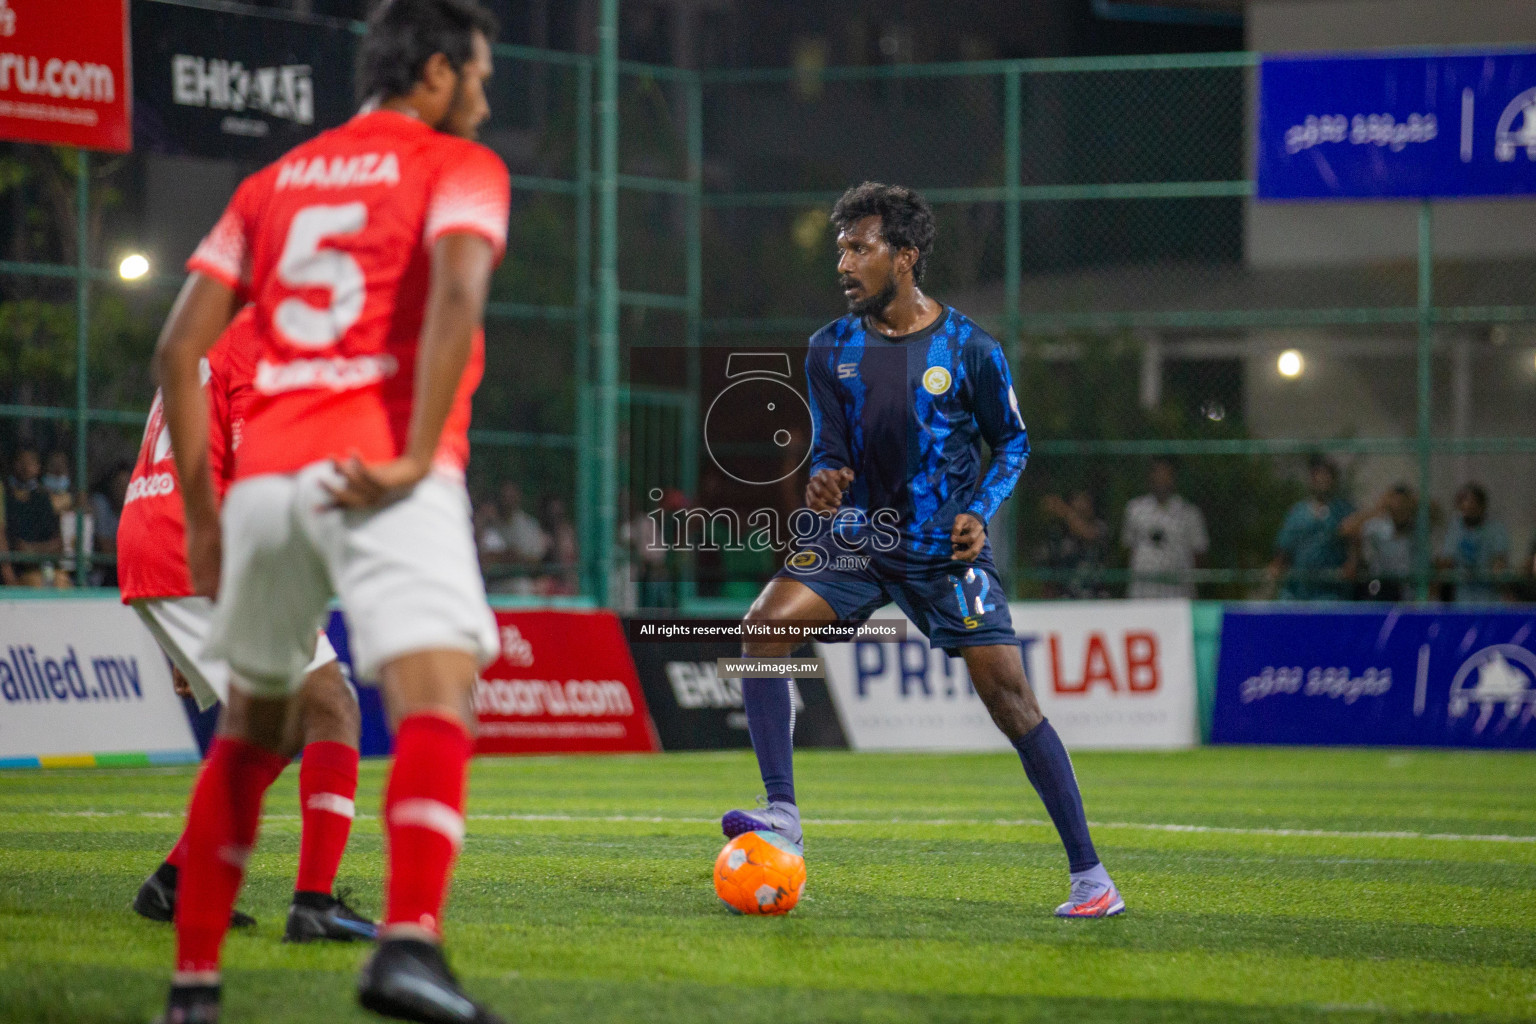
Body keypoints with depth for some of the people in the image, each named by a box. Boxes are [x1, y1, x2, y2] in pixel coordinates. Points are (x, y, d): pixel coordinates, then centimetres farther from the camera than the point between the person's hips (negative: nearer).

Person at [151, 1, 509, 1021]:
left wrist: (202, 518, 17)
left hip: (264, 478, 6)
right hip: (382, 479, -6)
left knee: (249, 728, 19)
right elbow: (457, 294, -16)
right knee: (437, 698, -18)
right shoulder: (459, 167, 6)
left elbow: (180, 347, 15)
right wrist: (415, 459, -15)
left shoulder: (275, 182, 22)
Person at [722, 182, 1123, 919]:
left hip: (945, 551, -3)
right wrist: (824, 481, -17)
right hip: (857, 537, 3)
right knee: (764, 622, -22)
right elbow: (831, 450, 7)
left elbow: (1013, 441, 5)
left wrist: (980, 510, -12)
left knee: (1009, 698, -9)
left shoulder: (968, 348, -7)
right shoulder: (831, 349, 2)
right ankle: (782, 810, -17)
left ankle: (1089, 874, 1)